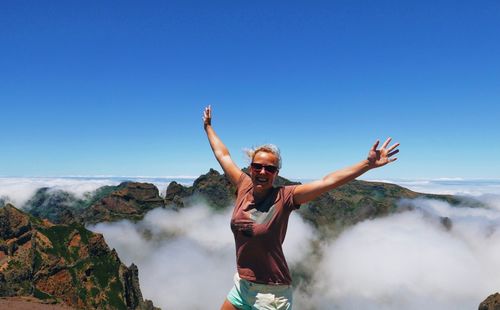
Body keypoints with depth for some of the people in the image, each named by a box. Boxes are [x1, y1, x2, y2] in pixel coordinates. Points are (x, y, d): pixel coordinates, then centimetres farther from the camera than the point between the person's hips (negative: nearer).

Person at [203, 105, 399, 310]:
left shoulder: (284, 197, -16)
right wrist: (208, 127, 19)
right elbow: (222, 155, 7)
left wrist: (368, 164, -29)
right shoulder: (244, 187, -5)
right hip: (241, 285, 5)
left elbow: (327, 182, -23)